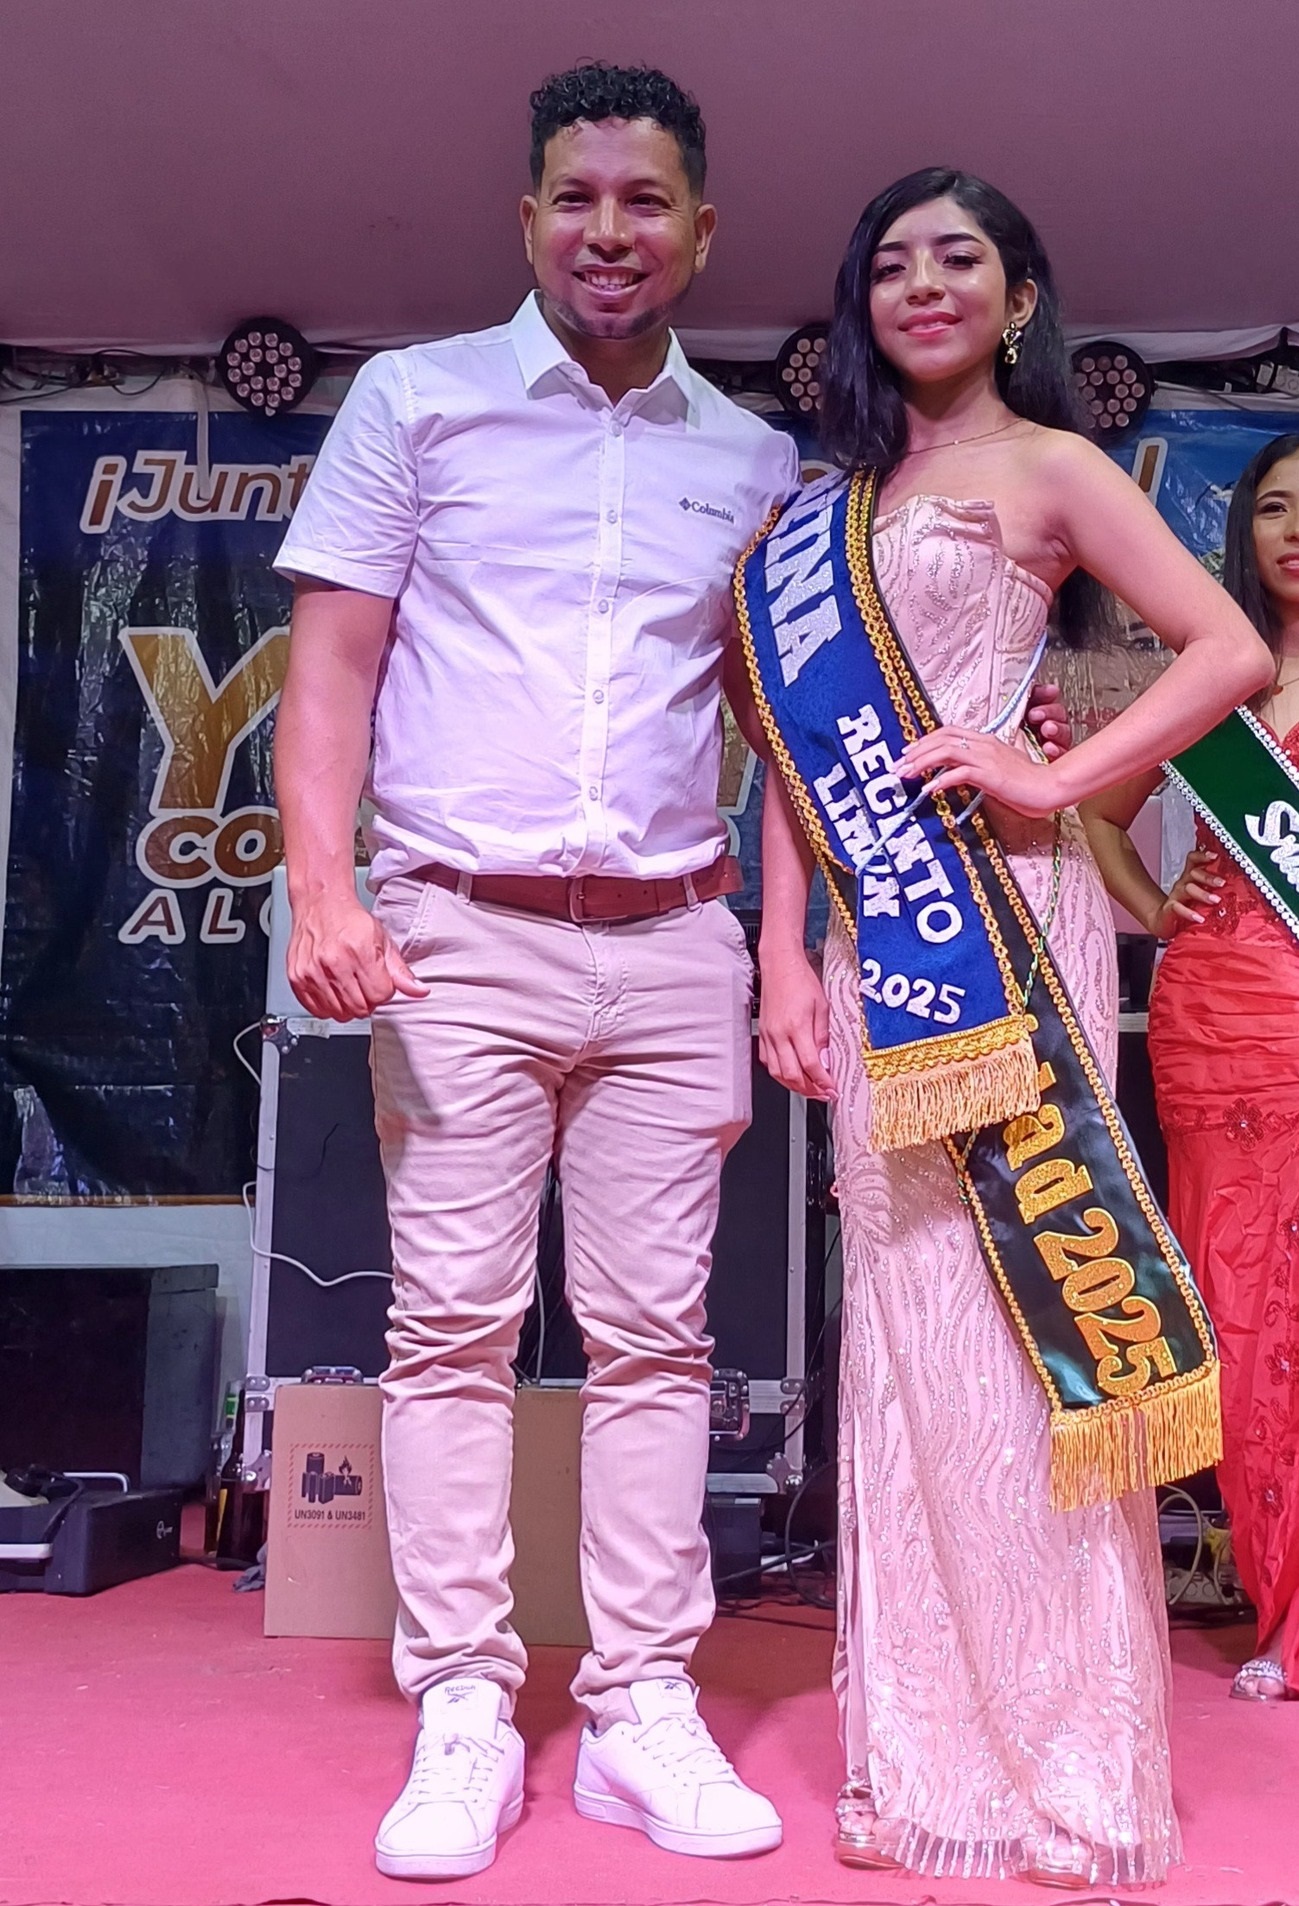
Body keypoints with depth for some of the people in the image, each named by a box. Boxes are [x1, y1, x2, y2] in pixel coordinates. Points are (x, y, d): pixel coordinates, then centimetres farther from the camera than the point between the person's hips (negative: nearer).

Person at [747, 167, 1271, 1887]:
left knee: (1016, 1287, -4)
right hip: (873, 934, 5)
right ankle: (931, 1749, 17)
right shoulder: (839, 501, 19)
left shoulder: (1049, 467, 4)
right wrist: (785, 950, 5)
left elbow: (1235, 654, -6)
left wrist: (1056, 780, -13)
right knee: (904, 1299, 6)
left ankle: (1060, 1762, 9)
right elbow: (798, 745, 14)